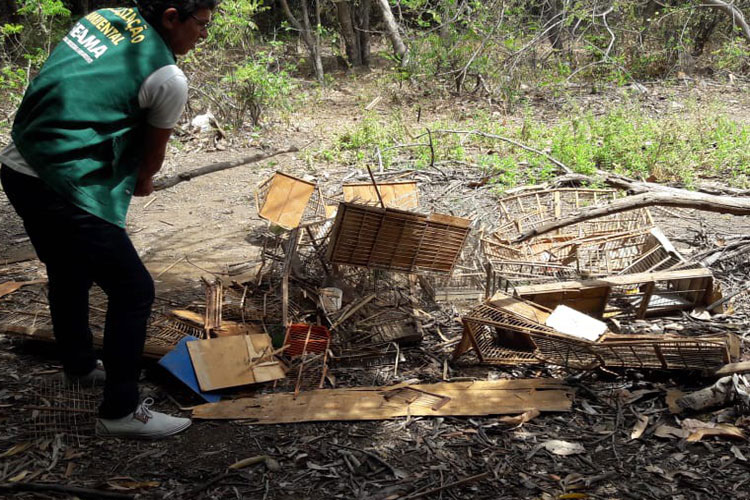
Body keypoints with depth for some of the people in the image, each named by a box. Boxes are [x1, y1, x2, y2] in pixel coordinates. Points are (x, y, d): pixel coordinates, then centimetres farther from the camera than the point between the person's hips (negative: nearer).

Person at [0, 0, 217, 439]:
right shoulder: (168, 79, -12)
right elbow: (153, 155, 2)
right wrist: (143, 184, 25)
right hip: (64, 192, -9)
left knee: (70, 274, 27)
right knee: (134, 290, 1)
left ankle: (79, 363, 49)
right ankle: (121, 411, 9)